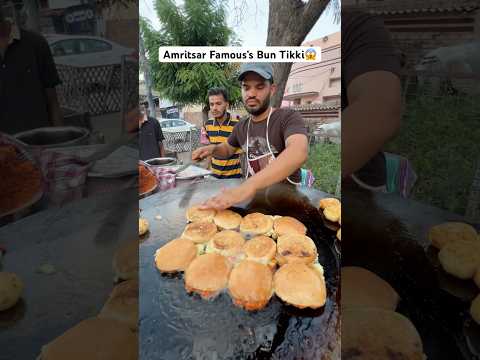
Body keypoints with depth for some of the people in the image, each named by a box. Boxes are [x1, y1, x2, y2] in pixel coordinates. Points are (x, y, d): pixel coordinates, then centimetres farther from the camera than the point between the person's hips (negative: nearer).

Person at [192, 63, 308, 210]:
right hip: (253, 196, 5)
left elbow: (299, 152, -35)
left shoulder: (288, 117, -14)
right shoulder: (241, 126, 5)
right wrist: (212, 148, -1)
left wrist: (249, 185, -47)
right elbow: (227, 149, 24)